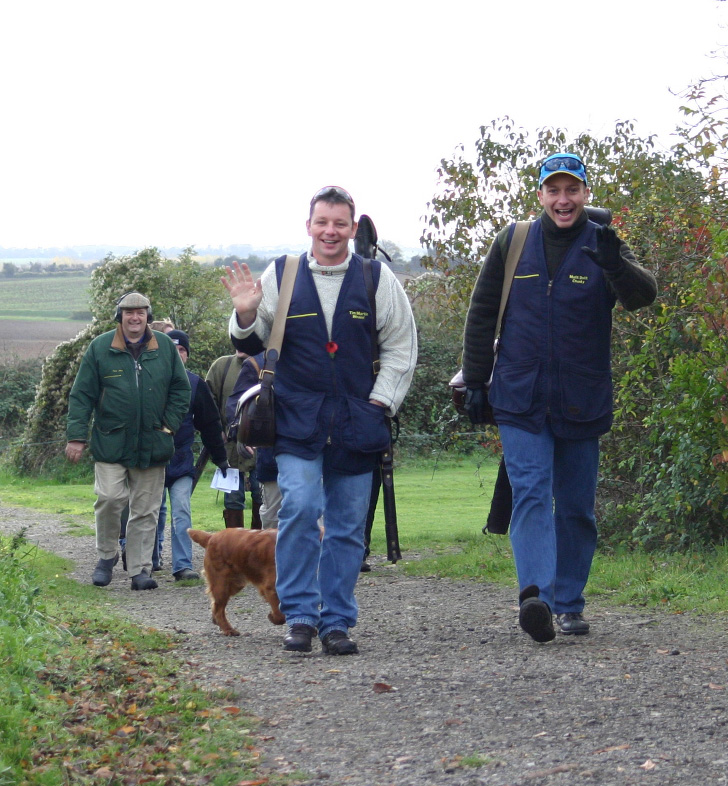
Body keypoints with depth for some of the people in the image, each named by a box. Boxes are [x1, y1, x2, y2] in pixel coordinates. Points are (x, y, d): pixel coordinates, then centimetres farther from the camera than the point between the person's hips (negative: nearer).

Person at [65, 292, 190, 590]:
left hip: (152, 443, 2)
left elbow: (180, 389, 12)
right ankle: (107, 554, 12)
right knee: (109, 499, -11)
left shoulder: (165, 347, 5)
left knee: (145, 510, 4)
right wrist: (77, 436, -5)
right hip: (111, 442, -2)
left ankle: (140, 570, 9)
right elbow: (82, 394, 1)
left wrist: (169, 426, 2)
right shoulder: (100, 348, 0)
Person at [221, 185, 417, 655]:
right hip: (297, 419, -1)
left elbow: (401, 346, 11)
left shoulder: (376, 278, 6)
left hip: (357, 422, 1)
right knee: (299, 509, -16)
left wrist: (380, 402, 2)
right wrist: (246, 315, -8)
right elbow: (256, 341, 14)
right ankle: (300, 616, -6)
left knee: (348, 524, 4)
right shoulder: (280, 275, 6)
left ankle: (337, 621, 13)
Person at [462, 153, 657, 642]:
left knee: (577, 507, 8)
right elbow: (482, 314, 11)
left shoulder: (603, 247, 0)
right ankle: (536, 594, -27)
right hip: (520, 400, -1)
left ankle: (570, 604, 19)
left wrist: (615, 266, -40)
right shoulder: (512, 243, 4)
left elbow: (643, 294, -19)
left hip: (581, 404, 1)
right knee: (531, 494, -15)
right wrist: (475, 381, 8)